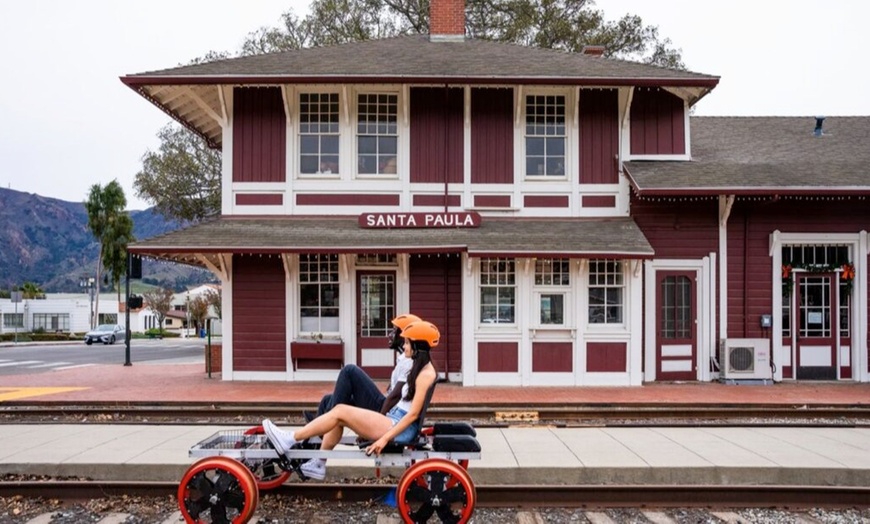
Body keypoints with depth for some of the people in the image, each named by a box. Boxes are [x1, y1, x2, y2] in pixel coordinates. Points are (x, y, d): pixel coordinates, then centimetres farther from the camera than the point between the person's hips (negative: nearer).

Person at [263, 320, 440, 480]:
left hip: (400, 429, -9)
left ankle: (290, 440, -11)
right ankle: (318, 465, 6)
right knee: (338, 419, 3)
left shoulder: (426, 373, -14)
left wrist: (385, 438, -21)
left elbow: (413, 414, -19)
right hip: (395, 421, 9)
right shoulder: (420, 368, 15)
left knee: (340, 411, -15)